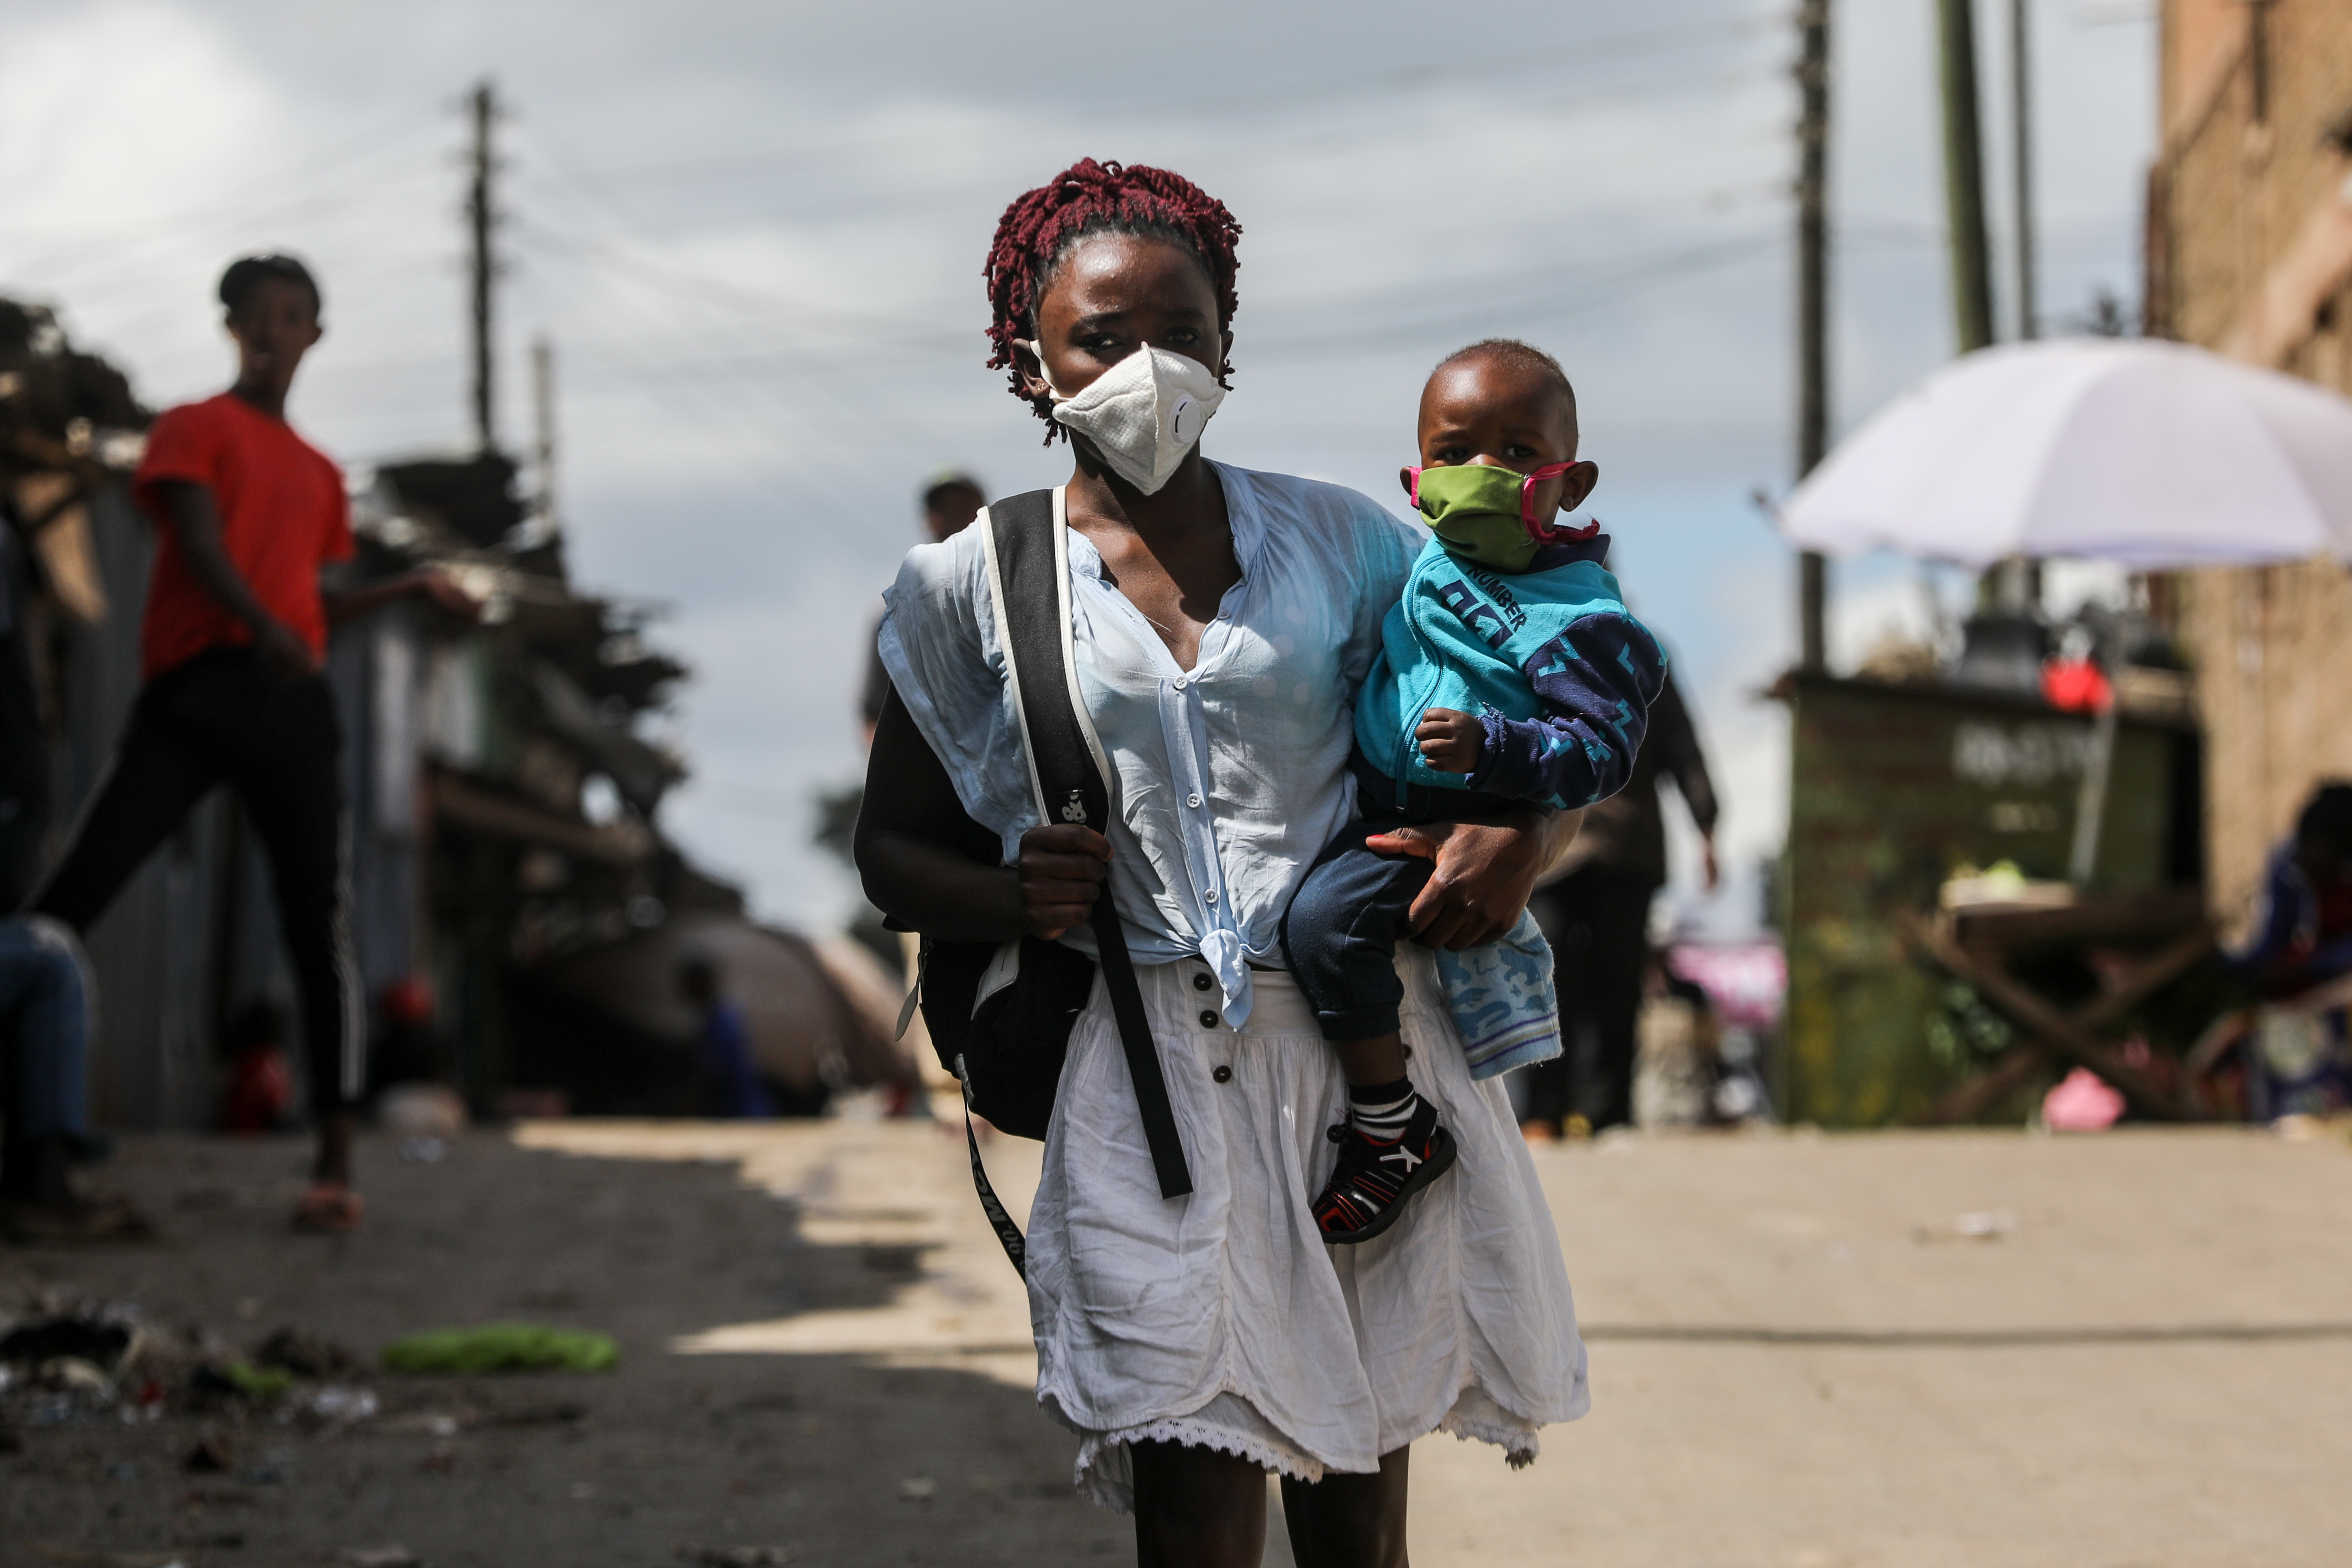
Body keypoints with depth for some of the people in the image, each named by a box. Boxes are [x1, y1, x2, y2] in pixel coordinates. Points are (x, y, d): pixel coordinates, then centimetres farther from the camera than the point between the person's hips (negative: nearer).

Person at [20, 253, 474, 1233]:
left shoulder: (321, 476, 24)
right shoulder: (196, 429, 8)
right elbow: (200, 548, -9)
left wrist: (411, 588, 20)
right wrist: (265, 627, -28)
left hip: (293, 706, 4)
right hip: (193, 688, -4)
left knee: (318, 929, -4)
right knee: (74, 895, -13)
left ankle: (336, 1161, -4)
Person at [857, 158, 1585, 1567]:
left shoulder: (1336, 541, 10)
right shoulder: (972, 588, 6)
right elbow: (894, 849, 13)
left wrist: (1522, 845, -6)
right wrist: (1011, 899, -9)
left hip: (1365, 1049, 2)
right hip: (1154, 1068, -2)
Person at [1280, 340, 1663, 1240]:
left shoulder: (1580, 619, -19)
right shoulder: (1428, 560, 4)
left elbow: (1601, 755, -23)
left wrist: (1490, 749, -35)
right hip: (1375, 804, 9)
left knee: (1325, 921, -28)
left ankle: (1395, 1136, -15)